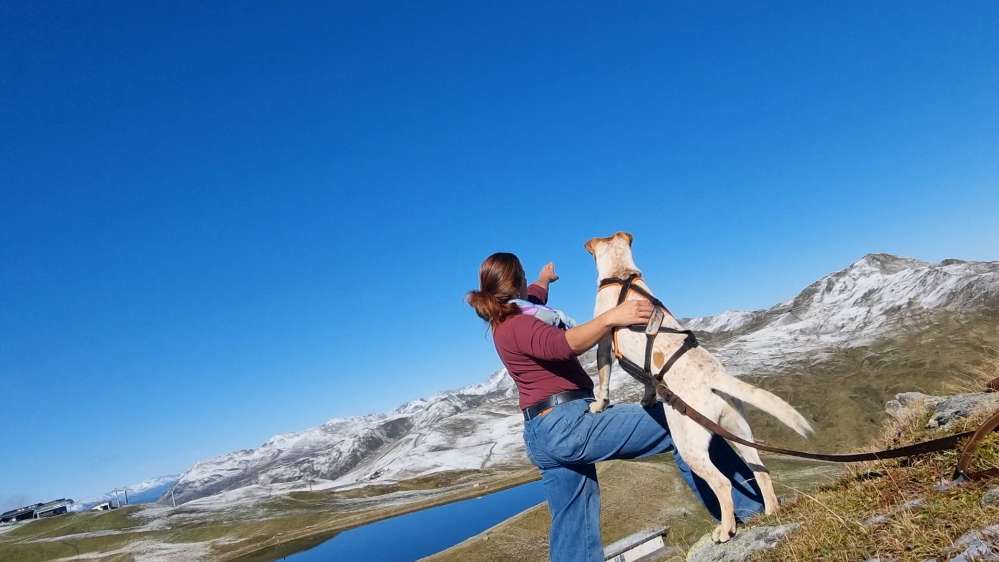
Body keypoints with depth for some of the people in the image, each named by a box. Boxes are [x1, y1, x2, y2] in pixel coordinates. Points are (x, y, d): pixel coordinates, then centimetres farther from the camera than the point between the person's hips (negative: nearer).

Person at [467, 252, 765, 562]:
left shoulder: (504, 321, 16)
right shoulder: (517, 326, -12)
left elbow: (533, 295, 39)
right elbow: (563, 345, -33)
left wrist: (544, 278, 59)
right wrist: (610, 318, -44)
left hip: (543, 437, 10)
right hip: (568, 425, -10)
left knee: (573, 528, 11)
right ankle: (750, 506, 2)